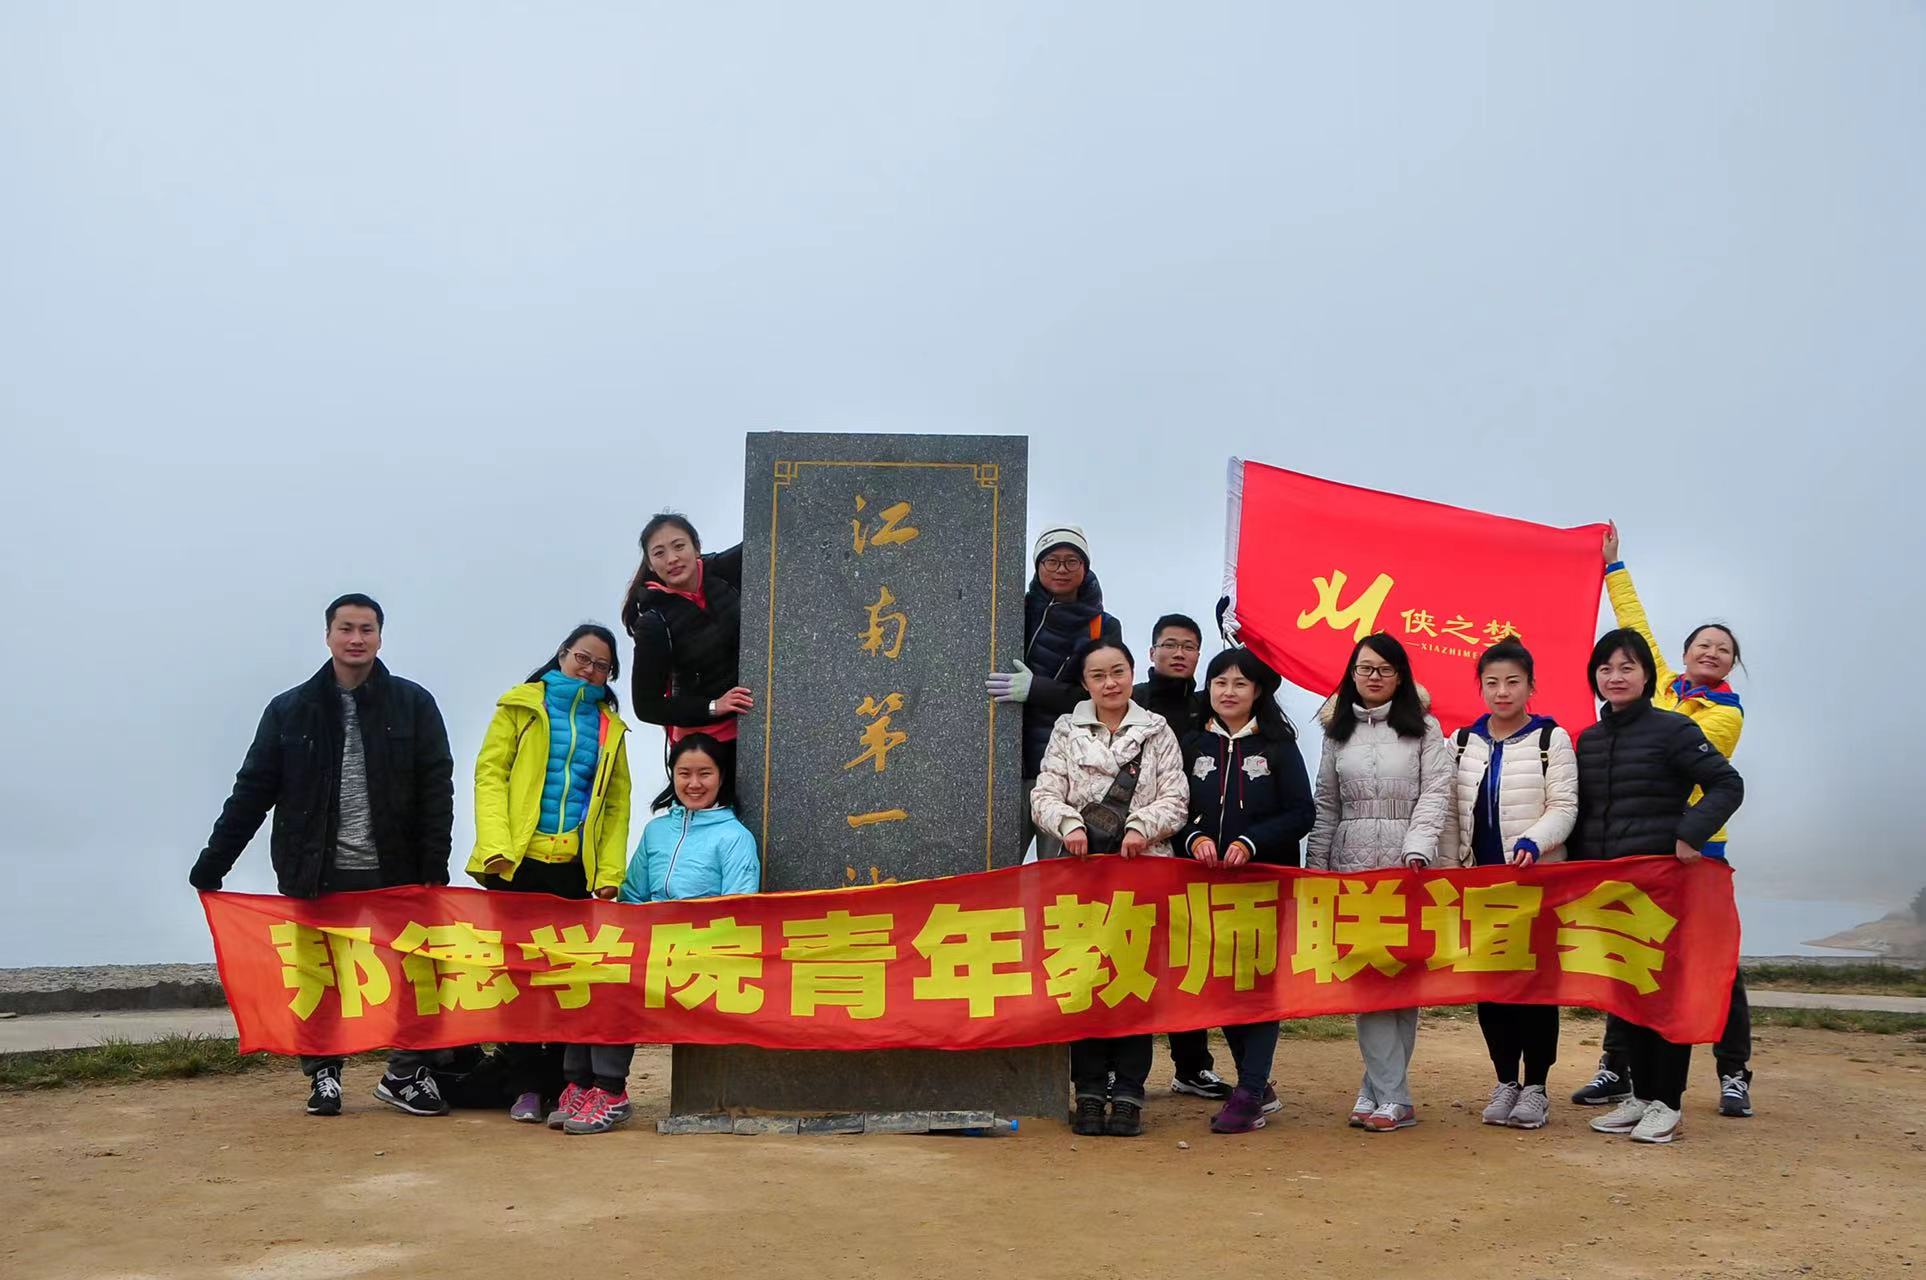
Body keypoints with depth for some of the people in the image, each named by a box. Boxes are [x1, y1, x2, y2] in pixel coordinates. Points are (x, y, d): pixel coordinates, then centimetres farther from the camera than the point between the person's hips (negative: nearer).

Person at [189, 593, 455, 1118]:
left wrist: (434, 869, -10)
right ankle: (322, 1075, 22)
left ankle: (407, 1074, 15)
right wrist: (210, 866, 2)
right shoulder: (291, 710, 5)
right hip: (315, 876, 1)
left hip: (394, 874, -1)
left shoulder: (413, 705, 2)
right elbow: (252, 792, 6)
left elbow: (437, 789, -2)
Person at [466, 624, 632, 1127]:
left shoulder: (609, 727, 16)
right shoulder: (521, 705, 8)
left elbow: (616, 805, 13)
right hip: (519, 862, -2)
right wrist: (495, 845, -12)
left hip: (576, 869, 2)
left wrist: (609, 872, 2)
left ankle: (568, 1084, 6)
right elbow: (491, 772, 0)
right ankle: (526, 1088, 5)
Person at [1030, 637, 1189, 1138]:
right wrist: (1068, 822, -14)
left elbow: (1175, 800, 5)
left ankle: (1128, 1093, 1)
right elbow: (1044, 795, 5)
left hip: (1144, 868, 0)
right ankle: (1089, 1091, 3)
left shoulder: (1158, 732, 12)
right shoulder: (1067, 731, 13)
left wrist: (1143, 826, -13)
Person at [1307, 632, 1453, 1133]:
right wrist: (1315, 865, 7)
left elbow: (1435, 793, -1)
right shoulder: (1338, 731, 15)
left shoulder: (1423, 728, 7)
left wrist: (1417, 850, -15)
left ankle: (1378, 1090, 5)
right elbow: (1326, 805, 14)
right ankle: (1393, 1098, -4)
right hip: (1350, 865, 2)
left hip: (1407, 866, -2)